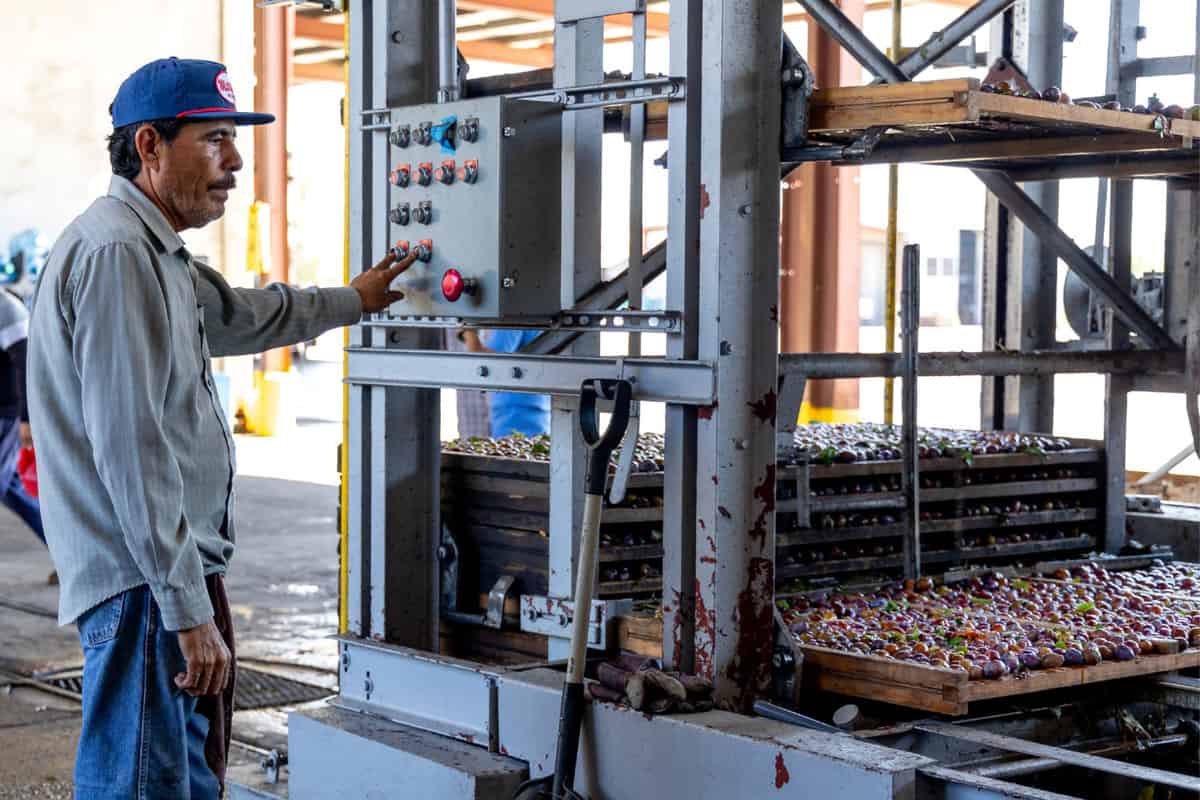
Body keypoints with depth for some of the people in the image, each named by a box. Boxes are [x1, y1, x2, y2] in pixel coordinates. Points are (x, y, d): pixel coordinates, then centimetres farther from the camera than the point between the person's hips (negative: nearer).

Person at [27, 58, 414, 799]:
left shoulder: (157, 253, 18)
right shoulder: (115, 252, -16)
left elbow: (241, 314, 39)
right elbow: (132, 450, -22)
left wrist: (351, 300, 52)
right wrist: (189, 610, -22)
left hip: (182, 571, 11)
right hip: (143, 582, -11)